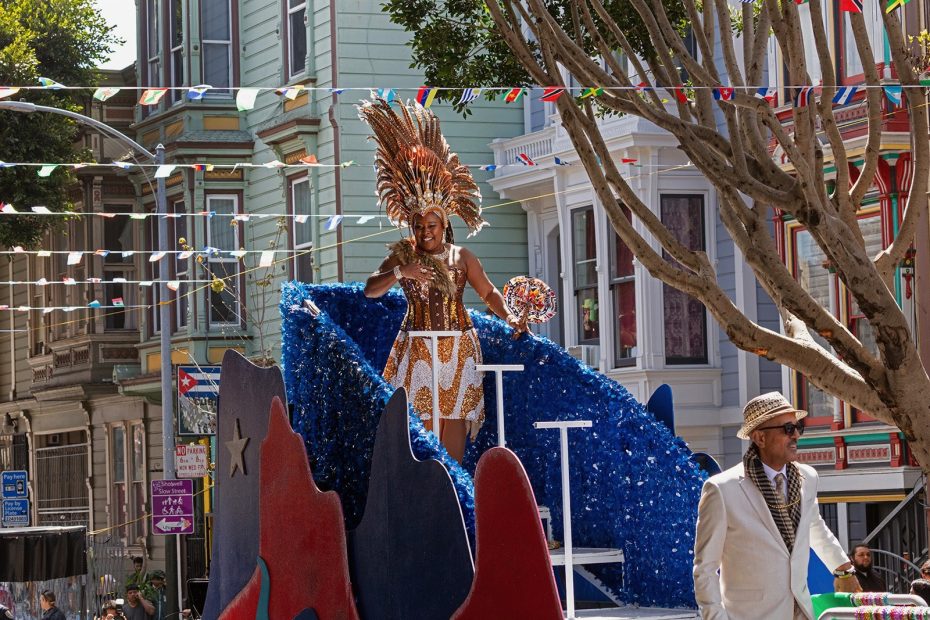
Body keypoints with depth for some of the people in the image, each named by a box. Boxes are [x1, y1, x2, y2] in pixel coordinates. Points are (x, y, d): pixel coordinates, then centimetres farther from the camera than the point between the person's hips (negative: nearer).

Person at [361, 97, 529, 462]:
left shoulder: (462, 257, 5)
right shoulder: (402, 256, 2)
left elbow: (488, 292, 7)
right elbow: (369, 291, -7)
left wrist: (508, 316, -10)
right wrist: (400, 273, -22)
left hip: (458, 348, 1)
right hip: (418, 347, -1)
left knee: (455, 420, 0)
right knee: (422, 422, -5)